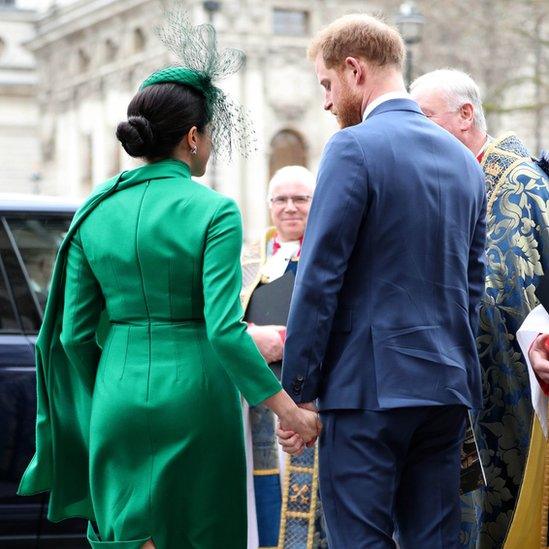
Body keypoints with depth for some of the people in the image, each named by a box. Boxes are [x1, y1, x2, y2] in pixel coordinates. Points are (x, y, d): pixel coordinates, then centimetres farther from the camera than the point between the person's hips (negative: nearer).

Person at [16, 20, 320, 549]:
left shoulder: (94, 212, 5)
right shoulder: (214, 212, -9)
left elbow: (75, 331, 6)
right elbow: (225, 330, -17)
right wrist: (287, 409, -11)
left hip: (120, 401, 4)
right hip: (193, 399, -4)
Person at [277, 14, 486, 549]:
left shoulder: (354, 148, -10)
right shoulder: (463, 159, 14)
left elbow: (319, 279, -12)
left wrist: (294, 392, -8)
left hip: (370, 385, -7)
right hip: (449, 386, 7)